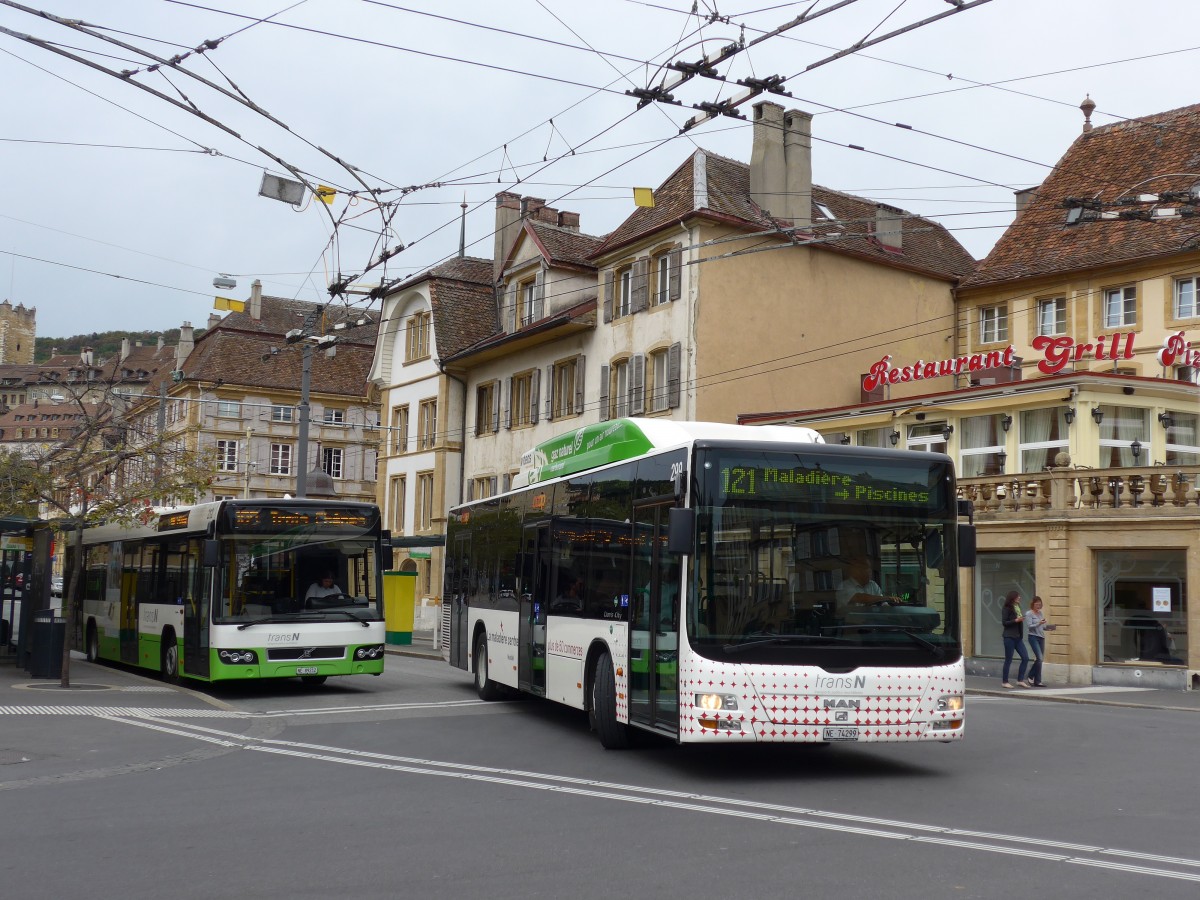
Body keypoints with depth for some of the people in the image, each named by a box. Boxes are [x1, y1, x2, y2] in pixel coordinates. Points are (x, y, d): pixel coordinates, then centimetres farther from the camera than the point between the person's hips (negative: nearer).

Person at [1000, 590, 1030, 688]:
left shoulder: (1017, 607, 13)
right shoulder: (1006, 608, -8)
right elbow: (1004, 622, -14)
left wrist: (1021, 619, 5)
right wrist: (1016, 620, -19)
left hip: (1018, 637, 8)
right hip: (1009, 637, -8)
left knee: (1025, 658, 1)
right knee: (1008, 660, -2)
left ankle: (1020, 680, 7)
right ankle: (1005, 682, 7)